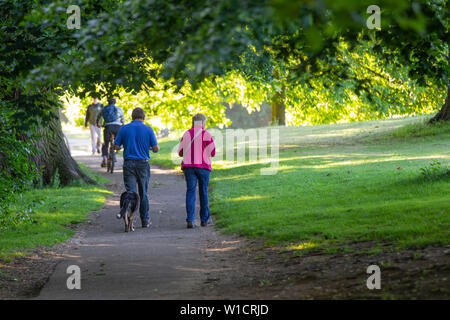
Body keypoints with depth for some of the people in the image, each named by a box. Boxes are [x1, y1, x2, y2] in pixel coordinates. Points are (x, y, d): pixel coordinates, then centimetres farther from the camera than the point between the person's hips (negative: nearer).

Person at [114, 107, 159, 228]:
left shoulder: (124, 129, 0)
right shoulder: (148, 129, -2)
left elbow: (116, 147, 2)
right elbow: (156, 149, -5)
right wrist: (152, 148, 19)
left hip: (129, 164, 0)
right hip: (143, 164, 0)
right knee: (143, 193, 12)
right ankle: (145, 220, 19)